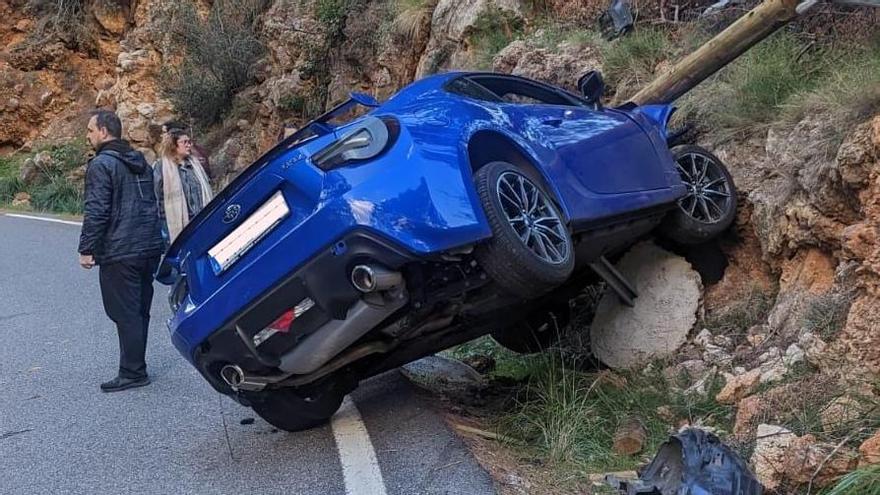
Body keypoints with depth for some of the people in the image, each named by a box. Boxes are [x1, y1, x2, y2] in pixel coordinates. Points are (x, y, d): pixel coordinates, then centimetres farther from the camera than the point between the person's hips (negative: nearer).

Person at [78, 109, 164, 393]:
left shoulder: (101, 164, -11)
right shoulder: (140, 161, 16)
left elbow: (96, 212, -17)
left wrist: (86, 249, -11)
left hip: (119, 253, -9)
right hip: (150, 248, 9)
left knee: (126, 314, -3)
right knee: (139, 311, 14)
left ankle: (133, 373, 2)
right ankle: (134, 367, 23)